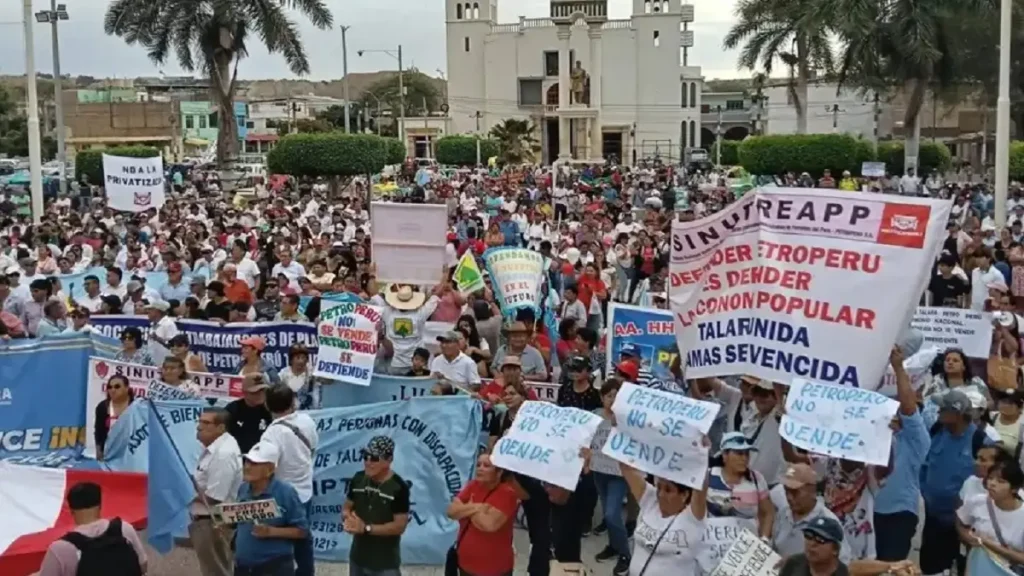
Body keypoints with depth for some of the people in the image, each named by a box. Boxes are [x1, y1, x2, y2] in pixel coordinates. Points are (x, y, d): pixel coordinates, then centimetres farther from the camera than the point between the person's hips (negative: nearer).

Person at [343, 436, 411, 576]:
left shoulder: (398, 488, -18)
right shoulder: (358, 479, -1)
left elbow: (399, 526, -18)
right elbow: (346, 508, 9)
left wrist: (366, 528, -24)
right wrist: (349, 519, -15)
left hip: (385, 563, -6)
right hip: (358, 557, 6)